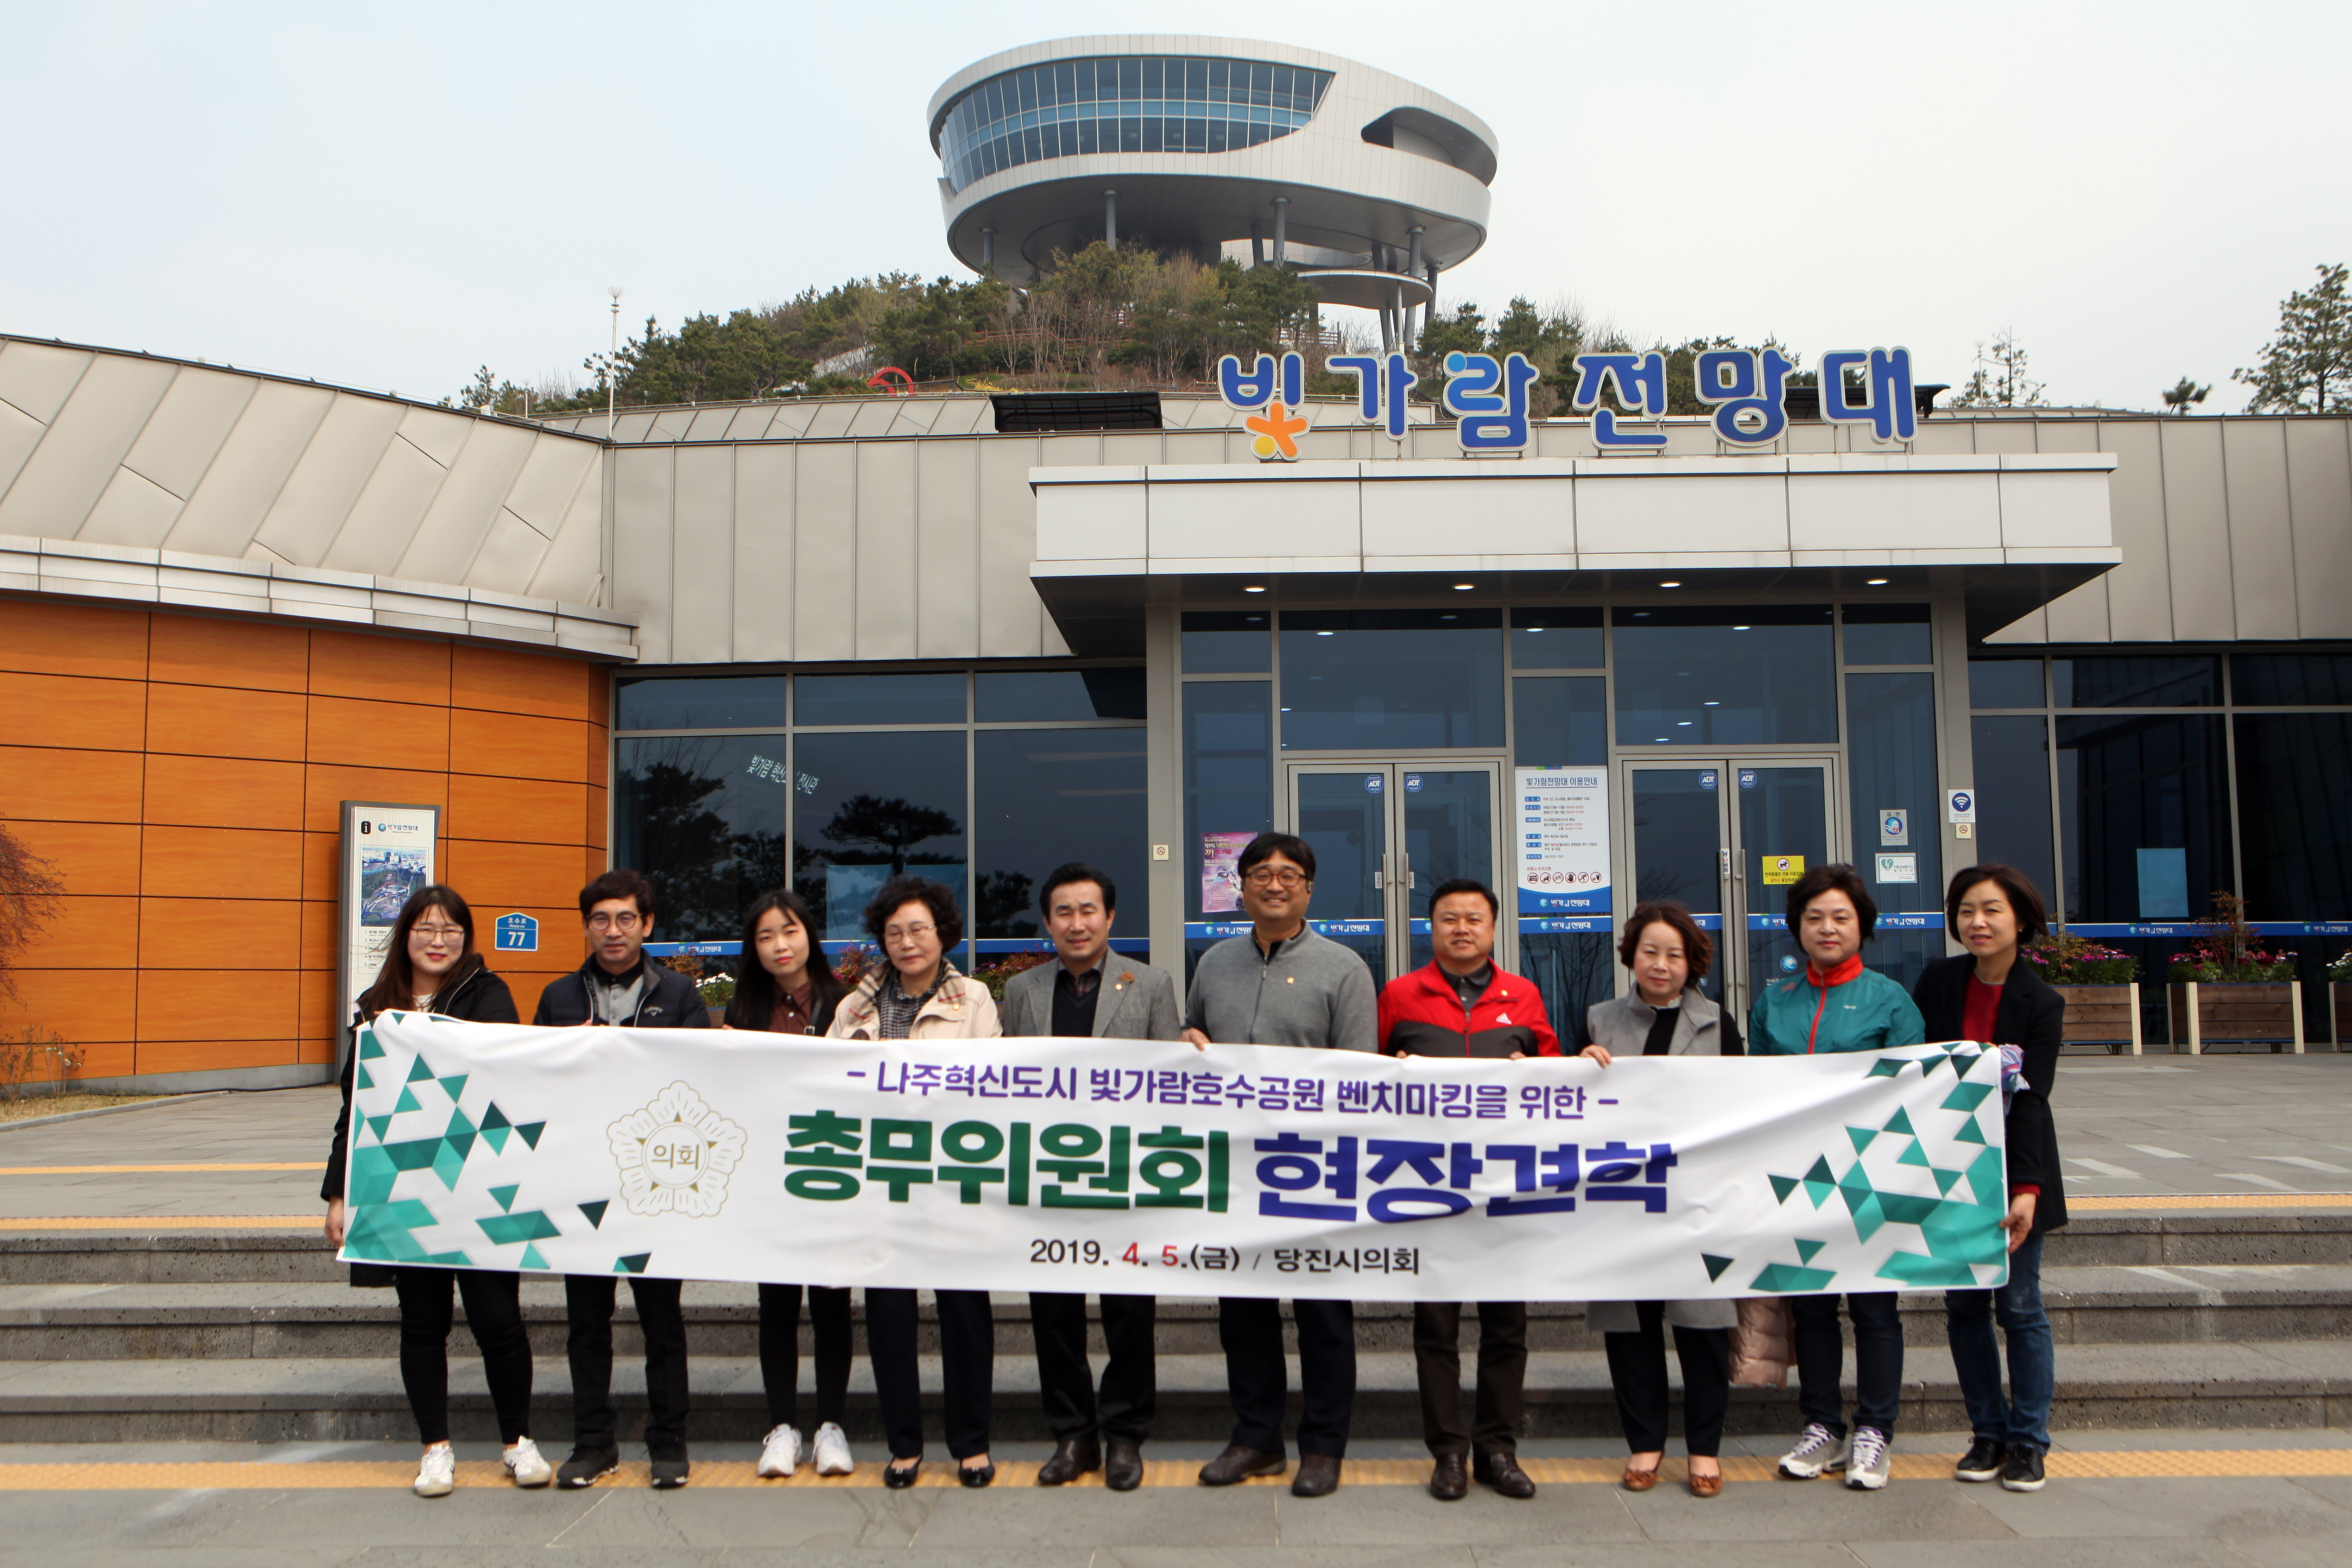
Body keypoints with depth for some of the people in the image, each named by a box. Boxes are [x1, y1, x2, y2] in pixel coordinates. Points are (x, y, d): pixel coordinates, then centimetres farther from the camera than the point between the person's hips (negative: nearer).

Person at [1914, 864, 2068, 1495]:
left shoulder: (2041, 1003, -8)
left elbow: (2032, 1101, -15)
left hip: (2011, 1168, -3)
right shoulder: (1938, 981, 0)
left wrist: (2026, 1189, -24)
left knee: (2019, 1305, 1)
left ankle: (2028, 1441, 13)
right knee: (1963, 1305, 6)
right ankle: (1987, 1432, 19)